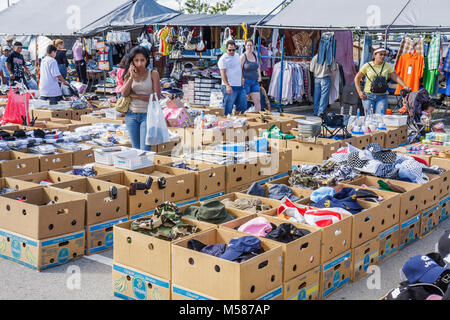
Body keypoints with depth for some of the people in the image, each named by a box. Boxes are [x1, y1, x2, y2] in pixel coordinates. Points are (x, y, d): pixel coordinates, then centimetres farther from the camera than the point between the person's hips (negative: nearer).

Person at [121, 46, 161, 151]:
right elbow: (124, 94, -5)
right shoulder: (129, 74, 8)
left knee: (145, 150, -11)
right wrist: (132, 77, -13)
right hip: (132, 115, 4)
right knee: (135, 149, 9)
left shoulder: (153, 74, -2)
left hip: (147, 115, -4)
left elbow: (157, 97, -10)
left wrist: (135, 95, -7)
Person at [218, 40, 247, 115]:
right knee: (228, 109, -6)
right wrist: (227, 86, -24)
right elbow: (223, 73, -15)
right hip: (230, 87, -8)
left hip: (240, 86, 8)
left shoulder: (237, 56, 14)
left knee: (243, 106, 10)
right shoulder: (223, 59, -9)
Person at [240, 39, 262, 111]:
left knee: (258, 100, -1)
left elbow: (258, 67, 22)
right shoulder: (243, 56, -9)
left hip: (255, 82, 6)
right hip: (246, 81, -6)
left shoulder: (255, 55, 10)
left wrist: (259, 76, 11)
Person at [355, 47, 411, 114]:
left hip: (382, 97, 1)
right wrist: (359, 92, -1)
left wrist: (405, 86, -13)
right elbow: (357, 78, 8)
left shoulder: (387, 66, 6)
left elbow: (396, 77, 2)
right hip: (368, 96, -1)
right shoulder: (367, 66, 1)